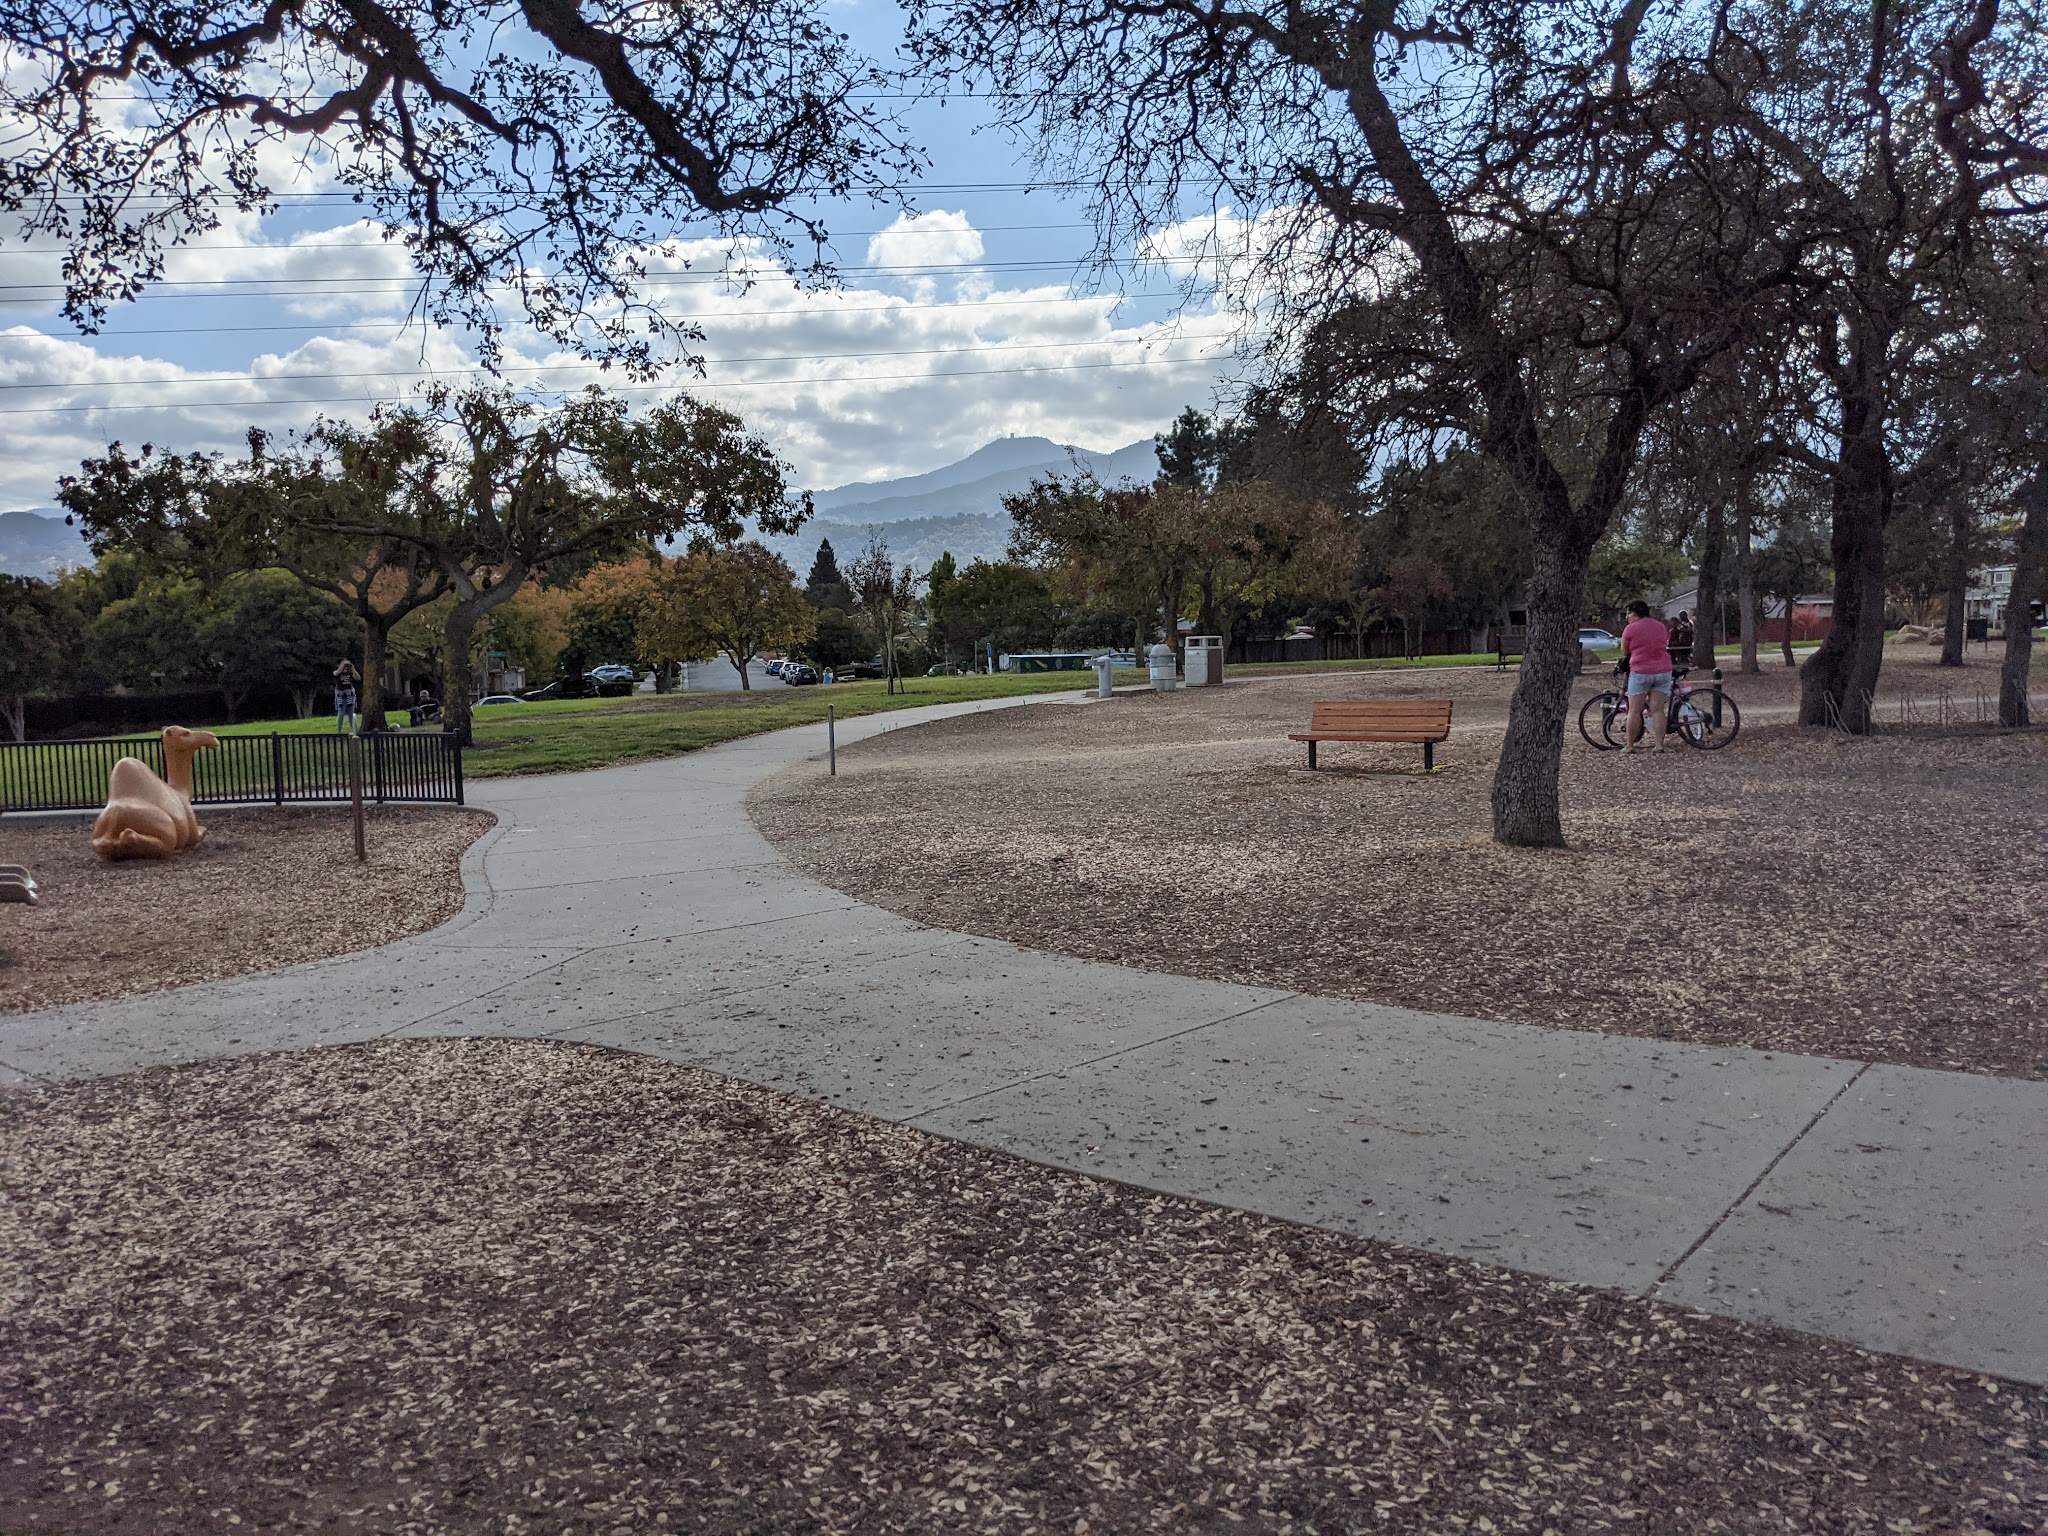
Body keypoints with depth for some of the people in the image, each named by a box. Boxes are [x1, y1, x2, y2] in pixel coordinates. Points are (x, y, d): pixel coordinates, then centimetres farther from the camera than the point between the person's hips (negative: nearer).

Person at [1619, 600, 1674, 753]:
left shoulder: (1630, 629, -6)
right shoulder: (1661, 626, 10)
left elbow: (1624, 653, 4)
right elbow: (1665, 646, 19)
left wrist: (1624, 661, 24)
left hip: (1641, 672, -5)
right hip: (1663, 671, 5)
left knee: (1634, 711, 2)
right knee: (1658, 710, 6)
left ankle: (1630, 746, 5)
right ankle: (1658, 744, 3)